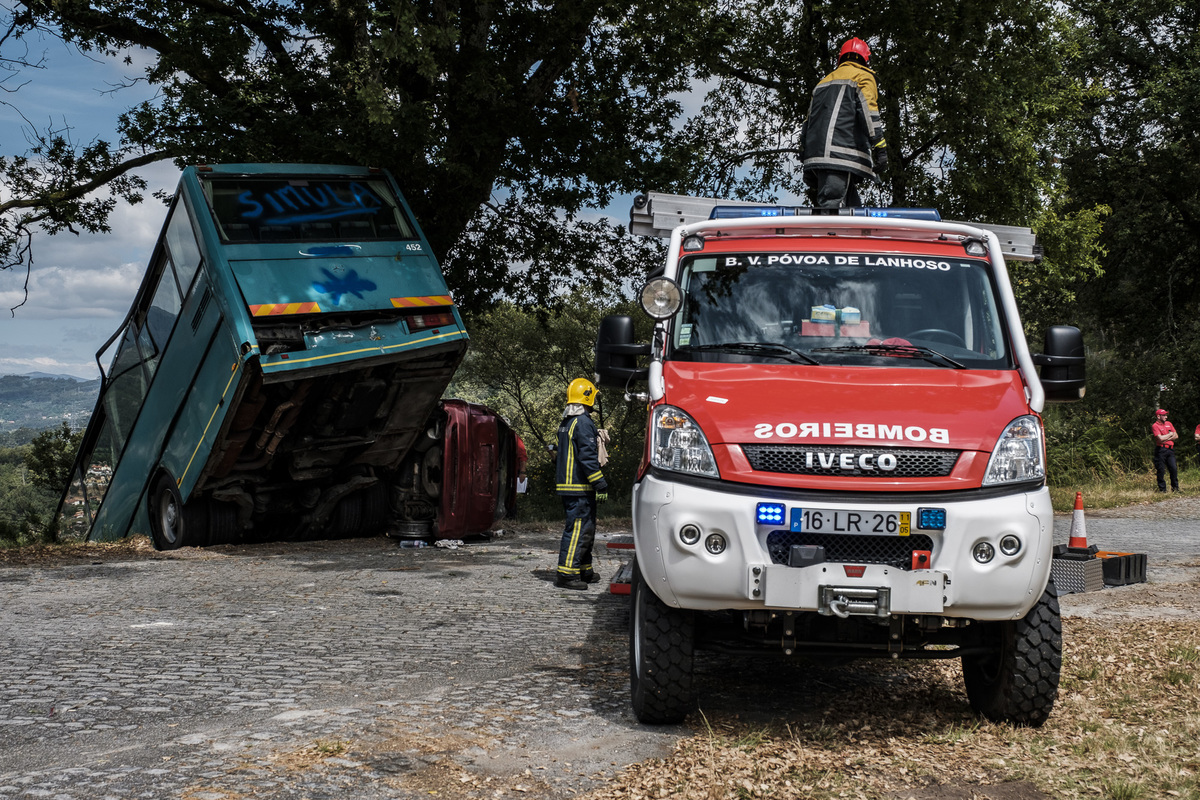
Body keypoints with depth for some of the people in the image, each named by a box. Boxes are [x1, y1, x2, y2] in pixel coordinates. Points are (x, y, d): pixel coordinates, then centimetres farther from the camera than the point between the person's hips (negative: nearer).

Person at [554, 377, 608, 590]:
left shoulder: (565, 423, 17)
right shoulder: (583, 423, -14)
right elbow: (588, 457, -20)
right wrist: (600, 485, -18)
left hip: (566, 485, 10)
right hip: (579, 487, -10)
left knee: (586, 528, 18)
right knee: (578, 529, -9)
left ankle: (584, 570, 24)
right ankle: (566, 574, -12)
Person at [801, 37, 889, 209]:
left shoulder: (825, 81, 31)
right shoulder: (863, 76, 11)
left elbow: (807, 123, 26)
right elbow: (868, 109, -7)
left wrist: (809, 171, 26)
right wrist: (880, 147, -12)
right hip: (841, 154, -7)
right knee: (832, 204, -20)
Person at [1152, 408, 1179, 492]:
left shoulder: (1169, 424, 17)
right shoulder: (1155, 426, -5)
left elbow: (1176, 436, 13)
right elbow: (1160, 438, -17)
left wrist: (1166, 439, -5)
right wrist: (1170, 434, 0)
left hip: (1170, 450, 6)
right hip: (1161, 450, -6)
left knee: (1174, 469, 1)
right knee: (1160, 470, -3)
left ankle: (1175, 488, 9)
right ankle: (1162, 488, 4)